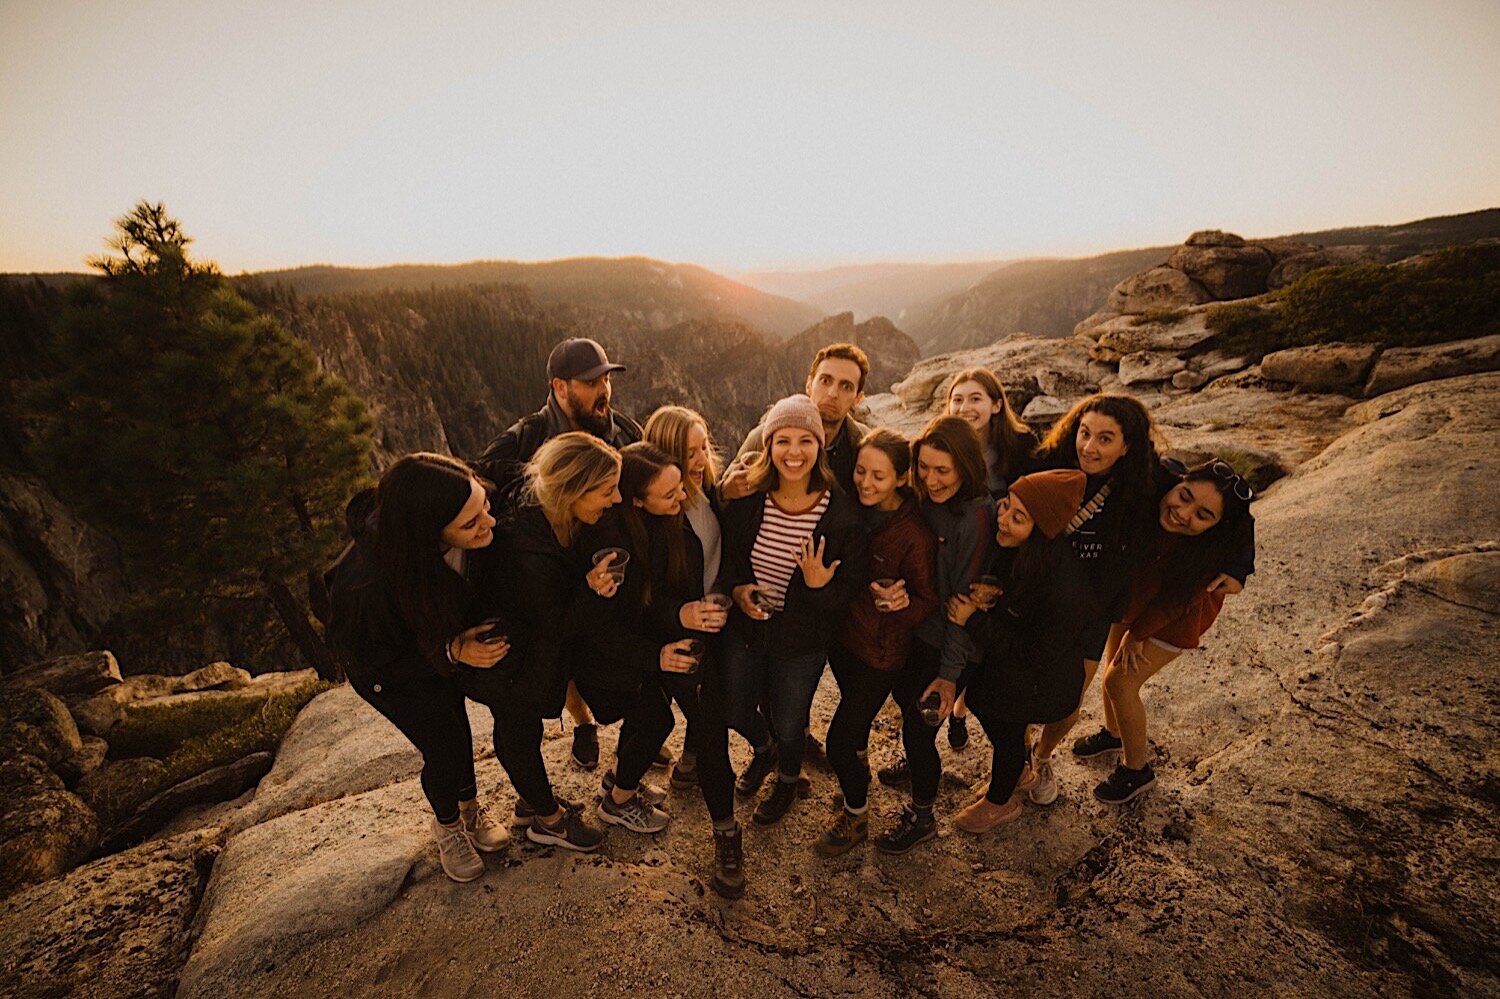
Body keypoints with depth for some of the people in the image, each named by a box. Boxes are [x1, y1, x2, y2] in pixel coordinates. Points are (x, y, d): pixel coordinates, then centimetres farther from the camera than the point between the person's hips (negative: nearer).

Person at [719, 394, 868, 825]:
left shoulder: (841, 513, -21)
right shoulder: (746, 499, -13)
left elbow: (852, 589, -13)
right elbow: (725, 554, 4)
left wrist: (820, 587, -32)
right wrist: (735, 588, -14)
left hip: (803, 641, -3)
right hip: (744, 628, 3)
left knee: (788, 725, 17)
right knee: (735, 711, 21)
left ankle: (788, 779, 54)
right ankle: (763, 750, 59)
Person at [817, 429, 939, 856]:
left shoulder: (915, 534, -25)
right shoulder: (853, 508, -11)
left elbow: (928, 602, -15)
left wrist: (901, 602, -34)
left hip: (880, 650, -6)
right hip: (841, 632, 6)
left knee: (839, 743, 1)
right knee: (853, 709, 30)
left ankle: (857, 816, 31)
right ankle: (860, 765, 60)